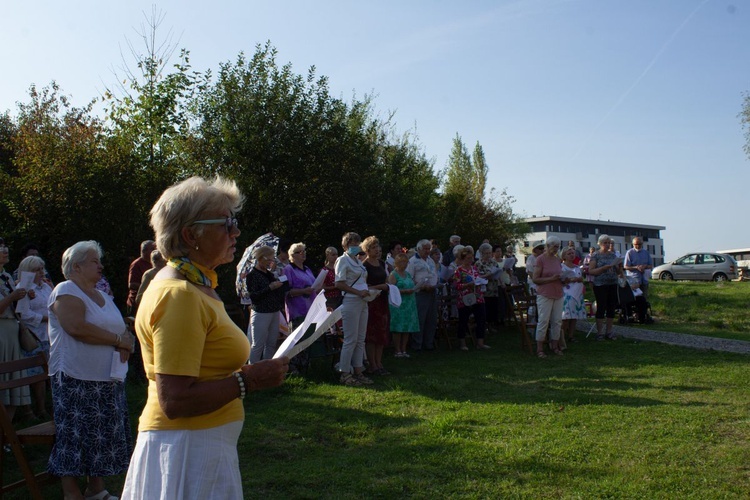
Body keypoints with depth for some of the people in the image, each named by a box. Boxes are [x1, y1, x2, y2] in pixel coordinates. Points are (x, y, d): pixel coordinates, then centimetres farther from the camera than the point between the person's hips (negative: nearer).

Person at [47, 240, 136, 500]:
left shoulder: (102, 295, 17)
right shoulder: (66, 291, -8)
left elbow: (120, 328, 19)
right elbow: (76, 327, -23)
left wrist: (125, 344, -5)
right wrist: (118, 339, -16)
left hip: (108, 380, 8)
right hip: (77, 379, -8)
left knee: (103, 434, 11)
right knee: (75, 436, -1)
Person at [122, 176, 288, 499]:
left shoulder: (197, 285, 10)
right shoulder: (179, 295, -21)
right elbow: (174, 401, -25)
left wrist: (252, 372, 5)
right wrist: (249, 380, -19)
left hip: (200, 445, 9)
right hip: (187, 451, -9)